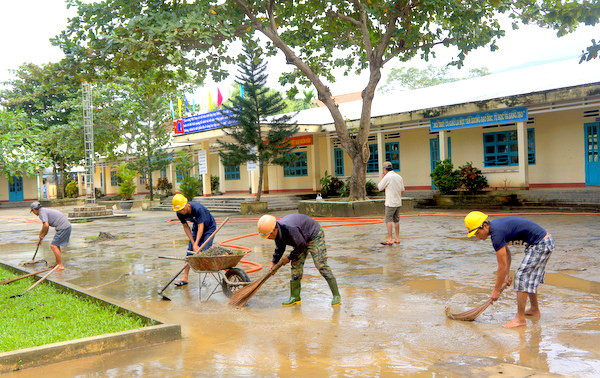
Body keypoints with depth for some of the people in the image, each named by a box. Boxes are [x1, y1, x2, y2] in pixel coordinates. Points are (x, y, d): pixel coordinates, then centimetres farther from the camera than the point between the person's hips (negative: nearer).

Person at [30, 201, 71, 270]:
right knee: (56, 245, 19)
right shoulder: (45, 210, 22)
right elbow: (46, 226, 29)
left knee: (53, 246, -7)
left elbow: (46, 226, -21)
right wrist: (42, 236, 30)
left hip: (63, 228, -10)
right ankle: (57, 263, 27)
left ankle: (61, 265, -7)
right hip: (66, 226, 10)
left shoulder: (42, 212, -9)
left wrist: (42, 234, -4)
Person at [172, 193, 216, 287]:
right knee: (190, 251, -2)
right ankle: (185, 277, 1)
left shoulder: (198, 208, -36)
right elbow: (186, 228, -11)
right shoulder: (180, 214, -20)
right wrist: (193, 243, -17)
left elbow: (201, 227, -34)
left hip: (209, 227, -5)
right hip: (196, 227, 5)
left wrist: (196, 244, -38)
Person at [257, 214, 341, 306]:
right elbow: (279, 248, 10)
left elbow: (301, 246, -26)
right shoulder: (278, 231, -11)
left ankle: (336, 296, -8)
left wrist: (289, 258, -14)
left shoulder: (290, 229, -39)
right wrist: (274, 262, 8)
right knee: (296, 265, 1)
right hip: (302, 239, 9)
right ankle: (295, 297, 8)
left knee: (321, 265, -14)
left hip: (315, 235, -9)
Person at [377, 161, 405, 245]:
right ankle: (397, 238, 18)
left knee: (388, 220, -5)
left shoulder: (387, 177, -13)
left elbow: (379, 187, -5)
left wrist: (382, 178, 6)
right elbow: (402, 190, 14)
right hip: (398, 202, 7)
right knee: (396, 220, 14)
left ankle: (390, 239, -10)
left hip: (390, 203, -7)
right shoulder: (399, 177, 9)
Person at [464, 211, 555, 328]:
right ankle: (534, 310, 36)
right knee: (529, 277, 20)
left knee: (521, 276, -10)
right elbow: (507, 252, 15)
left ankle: (520, 319, -7)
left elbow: (502, 266, -19)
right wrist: (506, 275, 10)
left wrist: (496, 290, -11)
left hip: (541, 245, -10)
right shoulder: (495, 226, 5)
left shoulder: (497, 234, -24)